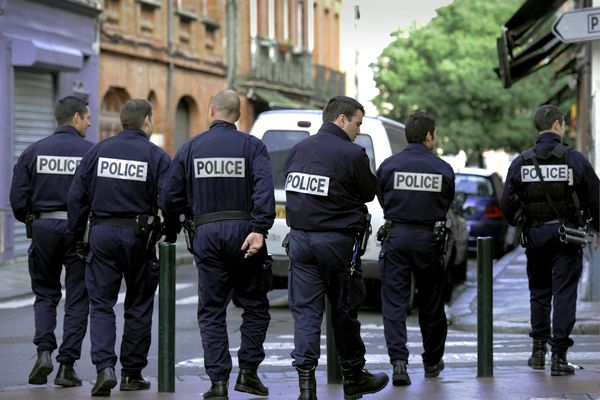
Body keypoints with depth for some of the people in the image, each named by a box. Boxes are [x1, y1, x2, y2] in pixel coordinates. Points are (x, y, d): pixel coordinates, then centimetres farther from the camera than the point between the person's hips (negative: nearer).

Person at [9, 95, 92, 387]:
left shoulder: (33, 152, 2)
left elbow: (17, 198, 0)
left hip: (43, 229, 2)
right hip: (79, 230, -2)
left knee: (45, 294, 17)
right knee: (77, 300, 6)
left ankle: (44, 350, -2)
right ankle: (66, 365, 4)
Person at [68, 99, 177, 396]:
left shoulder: (98, 151, 4)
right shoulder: (156, 156, -5)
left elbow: (76, 196, 3)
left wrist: (79, 234, 11)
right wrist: (170, 236, 3)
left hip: (101, 234, 2)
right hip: (138, 236, -2)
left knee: (101, 304, 4)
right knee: (139, 307, 11)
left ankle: (104, 367, -14)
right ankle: (132, 374, 15)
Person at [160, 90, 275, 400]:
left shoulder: (190, 148, 7)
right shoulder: (252, 146, 1)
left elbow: (170, 198, 6)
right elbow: (264, 189, -15)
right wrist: (259, 229, -20)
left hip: (206, 233, 1)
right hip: (242, 230, -1)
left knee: (211, 310, 6)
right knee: (255, 305, 12)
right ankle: (248, 371, 5)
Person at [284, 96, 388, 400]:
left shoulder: (299, 149, 7)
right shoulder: (352, 154, -11)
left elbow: (290, 187, 13)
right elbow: (368, 193, -1)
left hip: (300, 238, 4)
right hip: (337, 240, -4)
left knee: (305, 310, 4)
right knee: (344, 310, 9)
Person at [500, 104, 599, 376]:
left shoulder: (521, 162, 0)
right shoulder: (574, 160, -8)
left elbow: (507, 203, 3)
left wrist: (521, 224, 23)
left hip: (534, 235, 3)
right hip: (566, 235, -3)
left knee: (539, 293, 17)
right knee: (564, 293, -1)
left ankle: (538, 351, 19)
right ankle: (559, 355, -5)